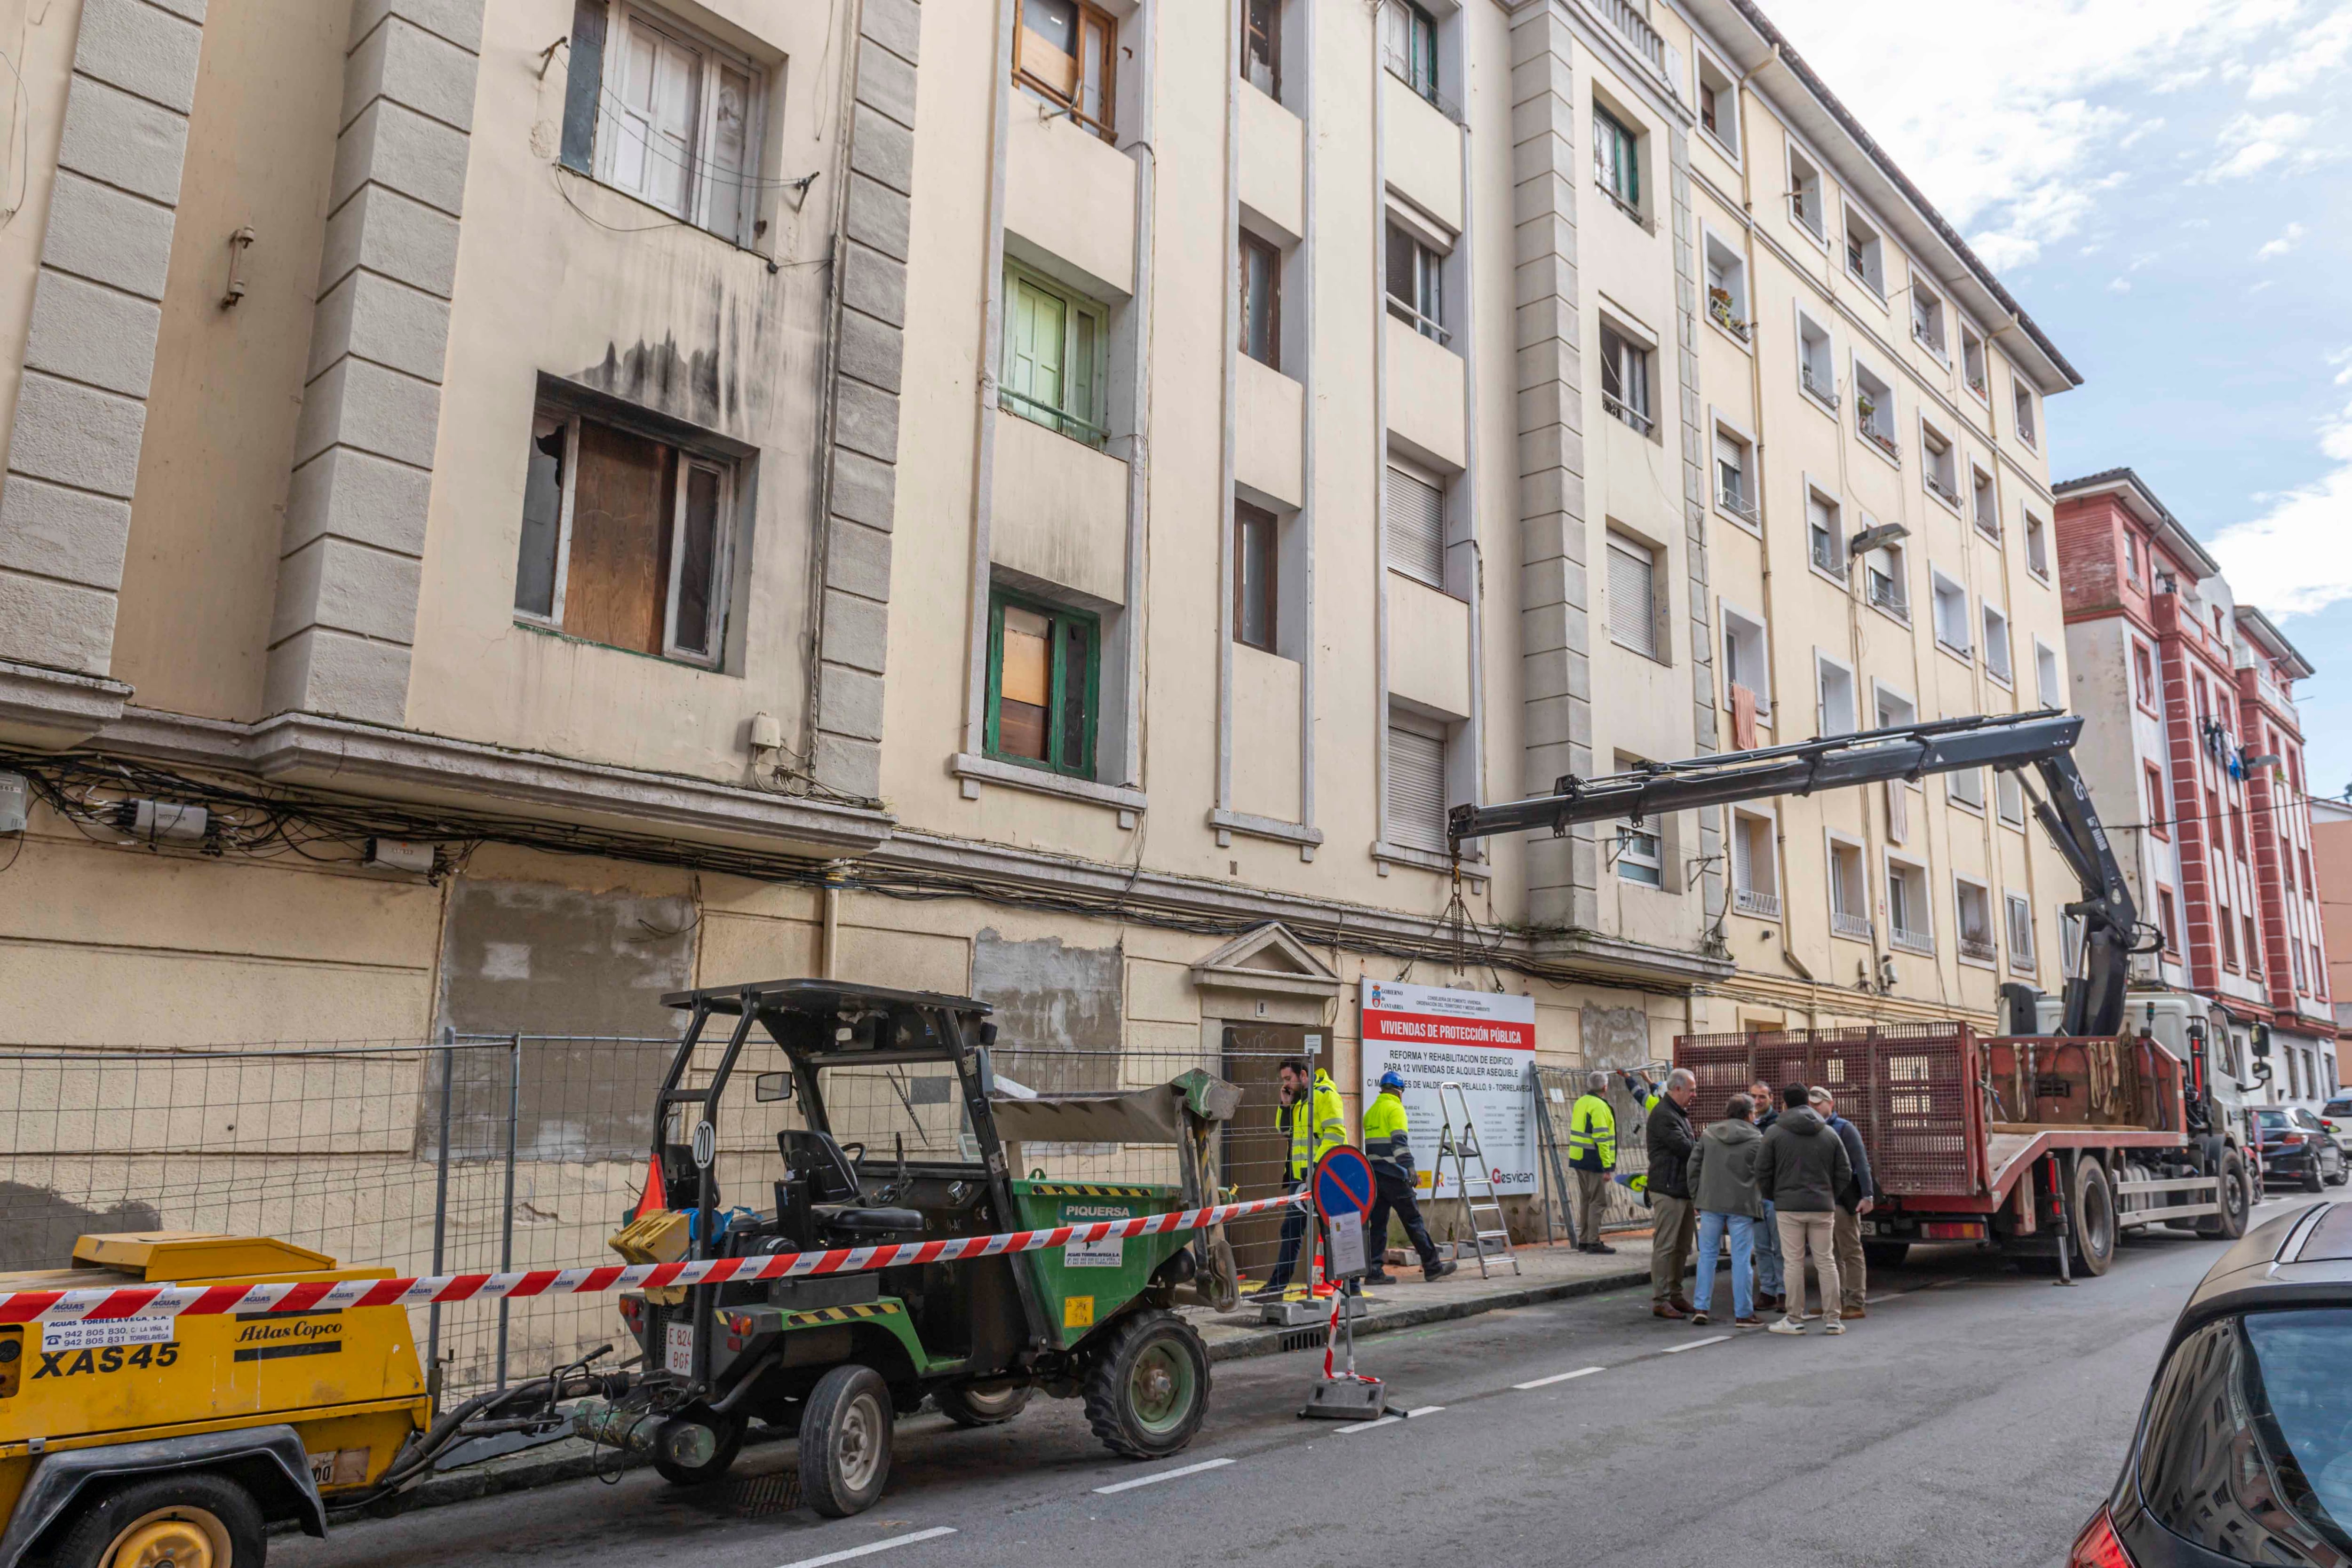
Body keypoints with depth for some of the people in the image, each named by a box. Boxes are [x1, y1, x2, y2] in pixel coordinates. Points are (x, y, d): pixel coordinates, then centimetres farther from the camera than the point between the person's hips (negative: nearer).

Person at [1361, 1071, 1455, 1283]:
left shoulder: (1371, 1112, 20)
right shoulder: (1395, 1108, -6)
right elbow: (1399, 1140, -18)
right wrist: (1409, 1166, -24)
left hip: (1374, 1175, 8)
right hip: (1393, 1174, -8)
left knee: (1377, 1223, 7)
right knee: (1413, 1220, -1)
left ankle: (1374, 1272, 3)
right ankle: (1432, 1267, 4)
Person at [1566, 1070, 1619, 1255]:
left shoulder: (1580, 1103, 13)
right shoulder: (1599, 1106, -15)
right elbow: (1601, 1139, -20)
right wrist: (1607, 1166, -19)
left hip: (1578, 1159, 9)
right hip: (1595, 1161, -9)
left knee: (1585, 1200, 14)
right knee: (1598, 1202, -4)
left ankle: (1583, 1240, 18)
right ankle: (1594, 1242, -4)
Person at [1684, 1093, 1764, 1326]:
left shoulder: (1708, 1134, 6)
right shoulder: (1757, 1140, -5)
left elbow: (1694, 1166, 7)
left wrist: (1697, 1196, 13)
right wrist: (1760, 1202, 13)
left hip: (1710, 1202, 3)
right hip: (1742, 1205, -3)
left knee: (1707, 1254, 11)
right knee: (1742, 1259, 3)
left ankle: (1701, 1307, 8)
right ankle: (1743, 1314, 7)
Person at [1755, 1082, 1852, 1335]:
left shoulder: (1775, 1133, -3)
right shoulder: (1830, 1134, 7)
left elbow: (1762, 1172, -3)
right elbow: (1845, 1173, 7)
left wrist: (1771, 1197, 14)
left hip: (1789, 1207, -3)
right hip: (1823, 1207, 3)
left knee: (1793, 1262, 2)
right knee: (1826, 1262, 9)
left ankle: (1794, 1319, 5)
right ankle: (1833, 1320, 11)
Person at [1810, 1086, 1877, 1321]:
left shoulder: (1844, 1129, -4)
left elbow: (1861, 1163, -10)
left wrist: (1867, 1195, -18)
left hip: (1842, 1199, -7)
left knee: (1851, 1252, -2)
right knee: (1829, 1254, 10)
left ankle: (1856, 1304, 0)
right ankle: (1834, 1303, 16)